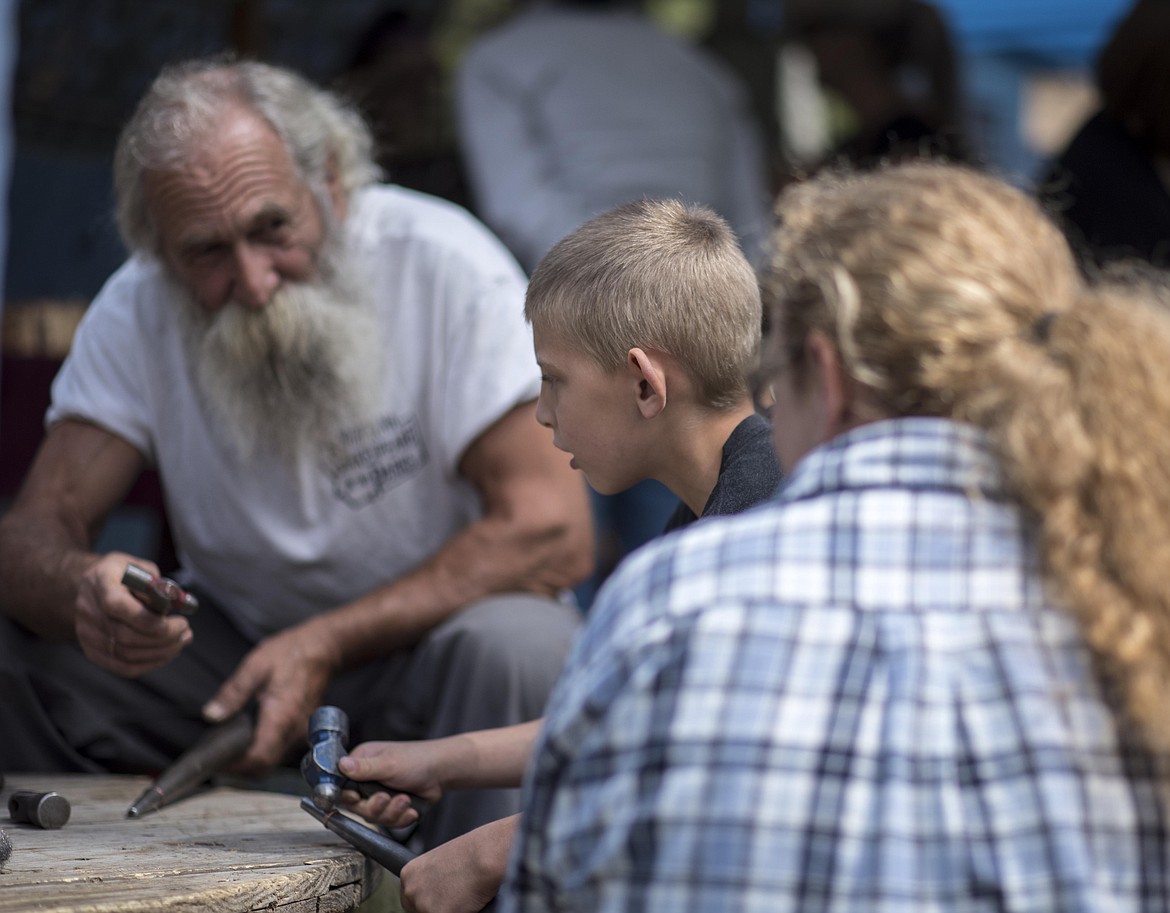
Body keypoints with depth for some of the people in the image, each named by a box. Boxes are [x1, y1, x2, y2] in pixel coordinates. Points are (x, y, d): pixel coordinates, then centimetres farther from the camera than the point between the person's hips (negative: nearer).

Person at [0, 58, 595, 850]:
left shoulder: (442, 264, -19)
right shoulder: (137, 311, -7)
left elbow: (553, 534, -24)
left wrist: (328, 645, -31)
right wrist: (86, 590, -38)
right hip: (237, 646, 3)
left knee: (514, 644, -36)